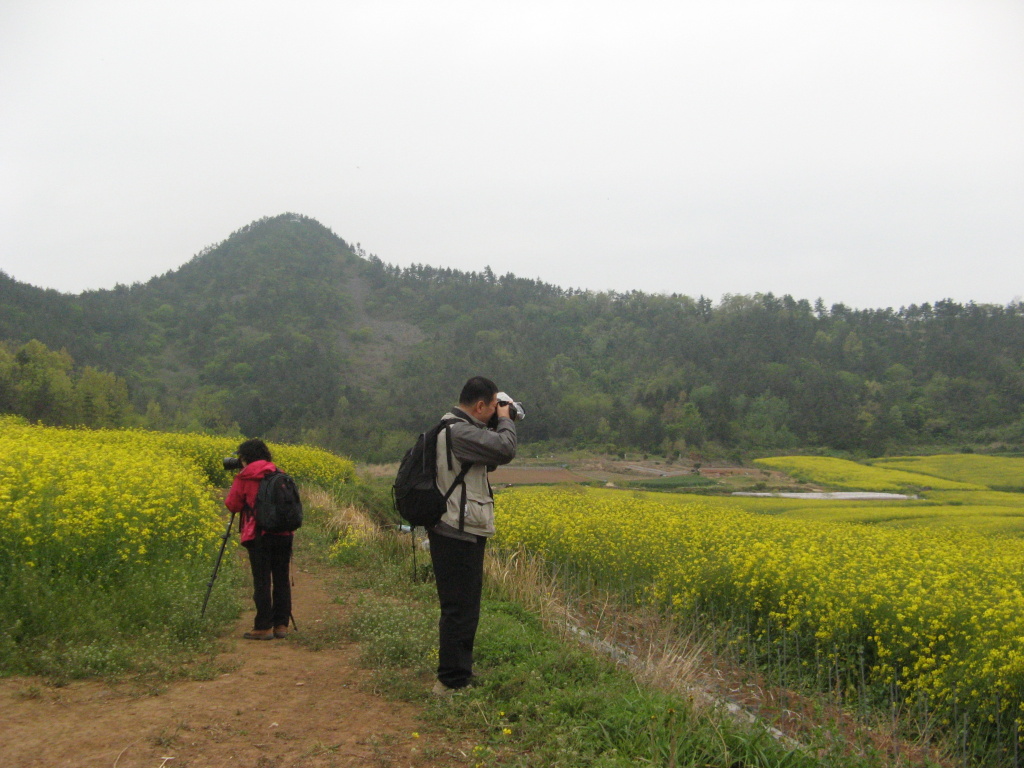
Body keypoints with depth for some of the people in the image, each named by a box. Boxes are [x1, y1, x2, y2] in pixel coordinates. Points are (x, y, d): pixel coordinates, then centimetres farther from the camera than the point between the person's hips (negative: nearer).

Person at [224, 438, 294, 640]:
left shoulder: (245, 478, -3)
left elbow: (233, 505, 0)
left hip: (259, 535, -4)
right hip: (284, 533, 4)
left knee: (262, 581, -1)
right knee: (281, 579, 9)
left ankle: (263, 627, -1)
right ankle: (281, 625, 12)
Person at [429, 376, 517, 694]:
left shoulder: (453, 427, 15)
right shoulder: (459, 431, -20)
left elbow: (489, 460, 20)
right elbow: (505, 449, -26)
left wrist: (499, 423, 9)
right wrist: (505, 420, -6)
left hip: (457, 533, 11)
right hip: (458, 535, -11)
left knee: (461, 608, 18)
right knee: (460, 608, -6)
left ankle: (457, 675, 28)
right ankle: (451, 682, 1)